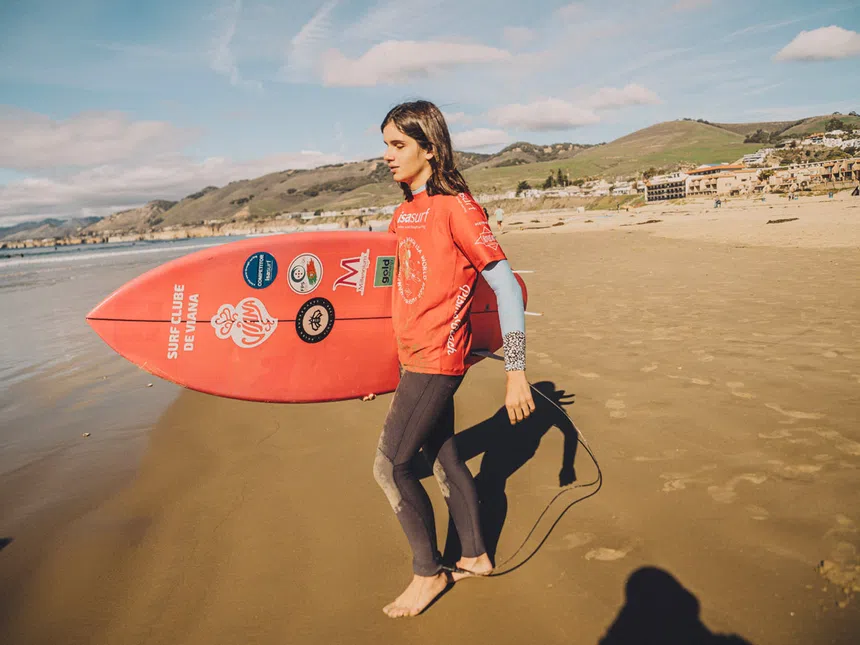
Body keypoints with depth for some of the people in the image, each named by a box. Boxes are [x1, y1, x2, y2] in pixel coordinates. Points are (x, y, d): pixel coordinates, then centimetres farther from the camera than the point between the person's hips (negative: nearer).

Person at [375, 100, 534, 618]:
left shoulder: (456, 205, -15)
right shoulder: (405, 212, 10)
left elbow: (507, 288, -17)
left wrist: (516, 373, -18)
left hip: (436, 360, -8)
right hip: (415, 356, 8)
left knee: (391, 466, -2)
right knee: (443, 461, 17)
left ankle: (429, 573, 18)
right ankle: (476, 556, 35)